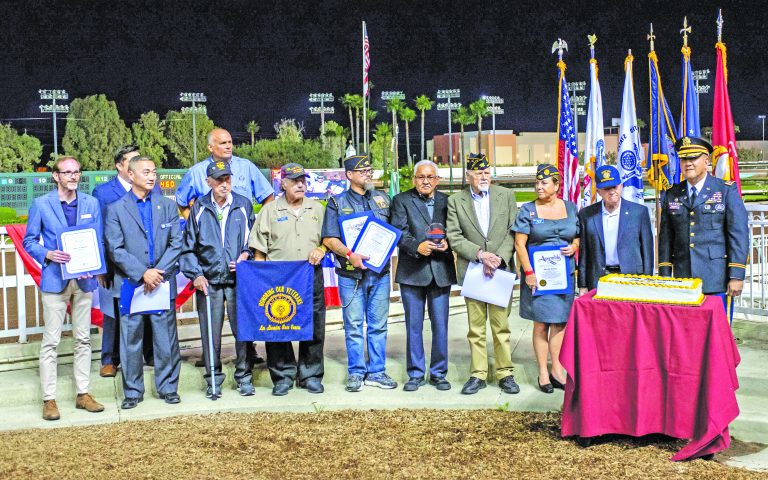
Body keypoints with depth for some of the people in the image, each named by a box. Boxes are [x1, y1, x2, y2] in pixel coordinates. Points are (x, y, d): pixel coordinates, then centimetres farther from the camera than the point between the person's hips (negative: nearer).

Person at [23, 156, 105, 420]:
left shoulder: (91, 203, 8)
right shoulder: (41, 204, -1)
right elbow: (29, 241, 2)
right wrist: (47, 255, -17)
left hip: (84, 279, 3)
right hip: (55, 279, -3)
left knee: (83, 339, 10)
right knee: (50, 341, -2)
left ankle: (83, 394, 18)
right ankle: (49, 399, 4)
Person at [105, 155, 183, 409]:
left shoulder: (167, 206, 9)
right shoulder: (116, 209, 3)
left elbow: (176, 243, 3)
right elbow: (115, 249, -4)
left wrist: (159, 272, -9)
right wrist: (142, 273, -13)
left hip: (163, 282, 1)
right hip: (130, 283, -1)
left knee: (166, 338, 4)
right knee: (131, 340, 4)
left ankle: (167, 387, 16)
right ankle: (133, 391, 15)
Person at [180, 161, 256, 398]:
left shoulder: (244, 205, 7)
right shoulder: (199, 209, 6)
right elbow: (188, 247, 7)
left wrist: (246, 253, -5)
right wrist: (196, 274, -3)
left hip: (239, 279, 0)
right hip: (208, 281, 0)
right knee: (210, 334, 3)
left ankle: (244, 377, 14)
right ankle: (213, 379, 15)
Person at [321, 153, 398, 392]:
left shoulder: (383, 199, 14)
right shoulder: (337, 203, 4)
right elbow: (329, 238, -2)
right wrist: (349, 254, -17)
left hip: (380, 273, 3)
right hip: (351, 274, -3)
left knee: (378, 325, 6)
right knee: (353, 326, 1)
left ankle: (377, 372, 15)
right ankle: (356, 373, 11)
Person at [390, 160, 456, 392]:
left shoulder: (447, 201, 10)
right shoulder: (401, 200, 3)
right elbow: (400, 233, -7)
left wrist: (447, 244, -13)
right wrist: (417, 247, -23)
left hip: (441, 270, 2)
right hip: (412, 271, -1)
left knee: (440, 325, 5)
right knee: (414, 326, 5)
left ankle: (438, 373, 17)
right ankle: (416, 373, 15)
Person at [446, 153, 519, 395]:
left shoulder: (506, 195, 6)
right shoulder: (455, 201, 3)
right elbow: (454, 237, -2)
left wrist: (499, 258, -11)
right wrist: (480, 253, -14)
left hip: (502, 269, 0)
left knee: (502, 325, 2)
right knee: (475, 327, 5)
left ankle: (505, 373, 11)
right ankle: (478, 374, 12)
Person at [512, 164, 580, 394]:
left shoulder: (570, 208, 9)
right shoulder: (528, 210, 0)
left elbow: (580, 236, 17)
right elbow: (520, 243, -5)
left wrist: (574, 247, -7)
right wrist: (528, 272, -13)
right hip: (538, 274, -3)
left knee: (560, 322, 4)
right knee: (541, 323, -1)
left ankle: (557, 370, 14)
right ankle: (543, 373, 8)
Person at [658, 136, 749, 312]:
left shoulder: (727, 191, 0)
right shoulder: (672, 195, 10)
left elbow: (739, 234, -4)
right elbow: (666, 237, 11)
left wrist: (736, 276, -10)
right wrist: (664, 276, 6)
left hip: (716, 281, -3)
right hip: (682, 282, 3)